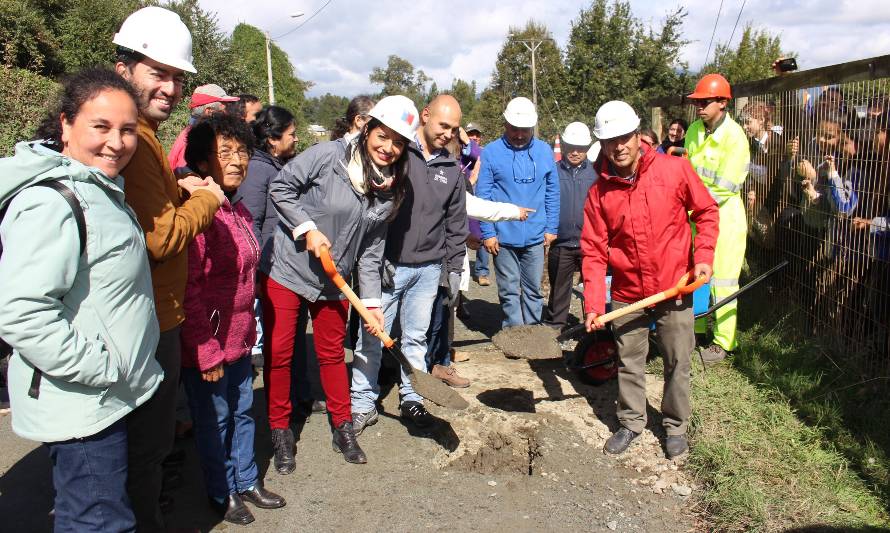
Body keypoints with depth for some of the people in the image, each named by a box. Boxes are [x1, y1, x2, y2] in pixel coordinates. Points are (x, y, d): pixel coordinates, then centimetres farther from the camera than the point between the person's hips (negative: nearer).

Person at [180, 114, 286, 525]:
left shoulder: (238, 209, 8)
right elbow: (188, 289, -22)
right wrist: (207, 351, -20)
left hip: (238, 337, 8)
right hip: (207, 342, -8)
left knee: (242, 411, 20)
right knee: (214, 419, 10)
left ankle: (246, 481, 38)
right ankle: (221, 492, 30)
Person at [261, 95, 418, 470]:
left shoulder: (392, 190, -3)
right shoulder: (329, 155, -19)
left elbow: (371, 249, 1)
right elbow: (281, 187, -12)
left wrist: (372, 300, -5)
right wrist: (308, 229, -20)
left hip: (334, 281, 4)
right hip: (285, 270, -4)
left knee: (332, 353, 15)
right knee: (278, 352, 3)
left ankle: (343, 429, 30)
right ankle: (280, 432, 21)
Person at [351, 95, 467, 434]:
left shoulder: (452, 169, 9)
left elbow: (456, 223, 15)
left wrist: (455, 267, 12)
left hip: (428, 268, 4)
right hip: (386, 264, -4)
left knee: (416, 337, 14)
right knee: (372, 336, 3)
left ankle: (412, 399, 28)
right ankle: (363, 404, 17)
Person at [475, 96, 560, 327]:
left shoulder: (544, 151, 5)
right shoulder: (491, 152, -4)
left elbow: (552, 193, 9)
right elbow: (482, 196, -4)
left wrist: (551, 228, 4)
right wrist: (488, 233, -8)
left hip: (535, 237, 2)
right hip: (504, 238, -2)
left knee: (533, 290, 11)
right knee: (509, 292, 7)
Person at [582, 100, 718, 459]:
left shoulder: (675, 170, -10)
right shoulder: (599, 191, -7)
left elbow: (707, 212, 3)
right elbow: (594, 251, -7)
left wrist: (703, 256, -10)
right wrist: (593, 305, -13)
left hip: (675, 289, -1)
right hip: (627, 294, 1)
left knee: (677, 364, 11)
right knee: (628, 363, 14)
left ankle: (676, 426, 31)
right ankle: (631, 422, 34)